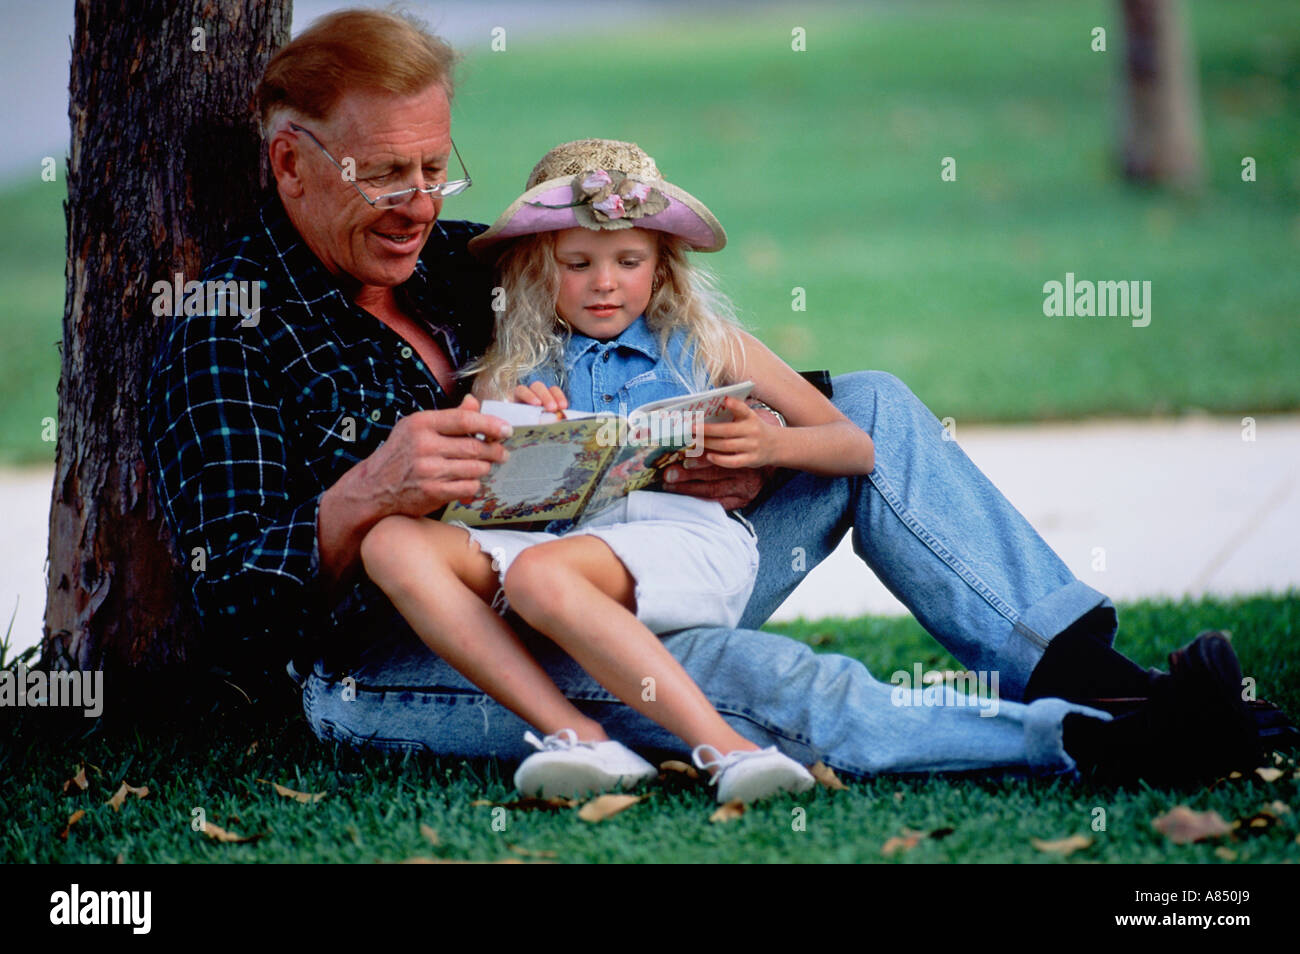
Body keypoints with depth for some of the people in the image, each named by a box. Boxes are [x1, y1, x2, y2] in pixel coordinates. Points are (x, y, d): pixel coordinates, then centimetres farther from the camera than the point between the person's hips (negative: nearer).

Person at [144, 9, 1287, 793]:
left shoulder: (466, 262, 15)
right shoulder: (223, 342, -5)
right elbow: (237, 610, -14)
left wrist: (755, 448, -5)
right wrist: (370, 494, -32)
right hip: (400, 668, -8)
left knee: (871, 408, 1)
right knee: (765, 681, -36)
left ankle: (1076, 661, -13)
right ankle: (1085, 738, -37)